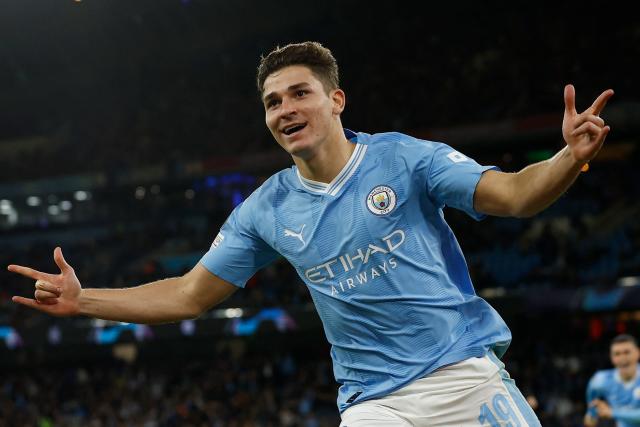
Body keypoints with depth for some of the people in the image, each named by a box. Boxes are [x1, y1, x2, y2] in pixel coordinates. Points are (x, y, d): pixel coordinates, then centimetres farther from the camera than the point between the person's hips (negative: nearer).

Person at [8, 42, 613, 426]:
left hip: (465, 372, -2)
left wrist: (569, 158, -30)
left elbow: (512, 194, -9)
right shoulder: (267, 210, 7)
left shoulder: (402, 157, -3)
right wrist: (82, 300, 6)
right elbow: (190, 295, 13)